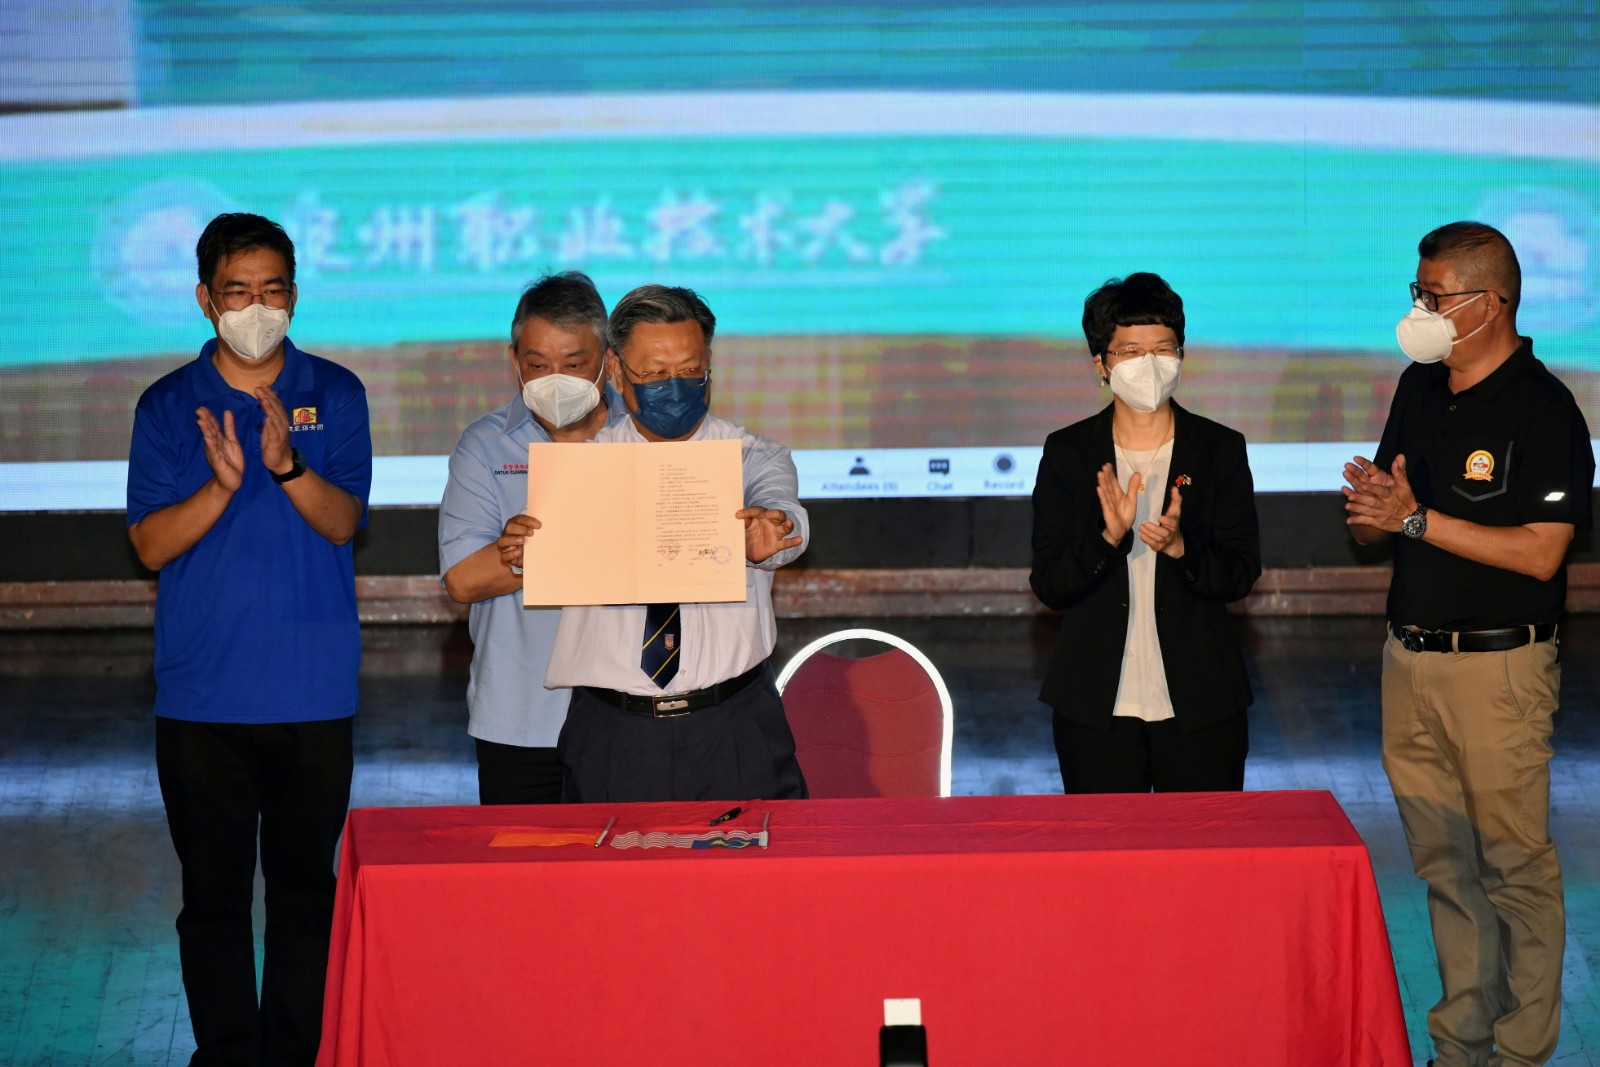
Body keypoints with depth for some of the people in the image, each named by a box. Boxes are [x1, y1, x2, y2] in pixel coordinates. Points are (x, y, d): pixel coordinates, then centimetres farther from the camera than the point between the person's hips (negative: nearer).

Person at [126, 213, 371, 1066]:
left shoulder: (334, 394, 4)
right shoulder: (168, 406, 3)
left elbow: (343, 521, -6)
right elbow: (151, 545, -4)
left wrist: (287, 465, -25)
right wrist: (222, 485, -21)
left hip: (312, 693, 0)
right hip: (200, 694, 0)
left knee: (305, 887, 6)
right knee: (213, 892, 3)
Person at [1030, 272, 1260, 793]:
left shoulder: (1220, 450, 3)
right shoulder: (1067, 454, 2)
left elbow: (1241, 575, -3)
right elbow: (1049, 585, -4)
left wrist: (1179, 546, -21)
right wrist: (1109, 536, -21)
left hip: (1201, 706, 0)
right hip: (1095, 709, 0)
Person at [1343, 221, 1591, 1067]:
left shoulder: (1543, 409, -13)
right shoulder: (1419, 388, 11)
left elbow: (1539, 553, -20)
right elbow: (1372, 521, 15)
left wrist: (1417, 519, -20)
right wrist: (1368, 507, -9)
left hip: (1498, 667, -7)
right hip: (1410, 653, 7)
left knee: (1515, 865, 1)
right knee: (1442, 865, 12)